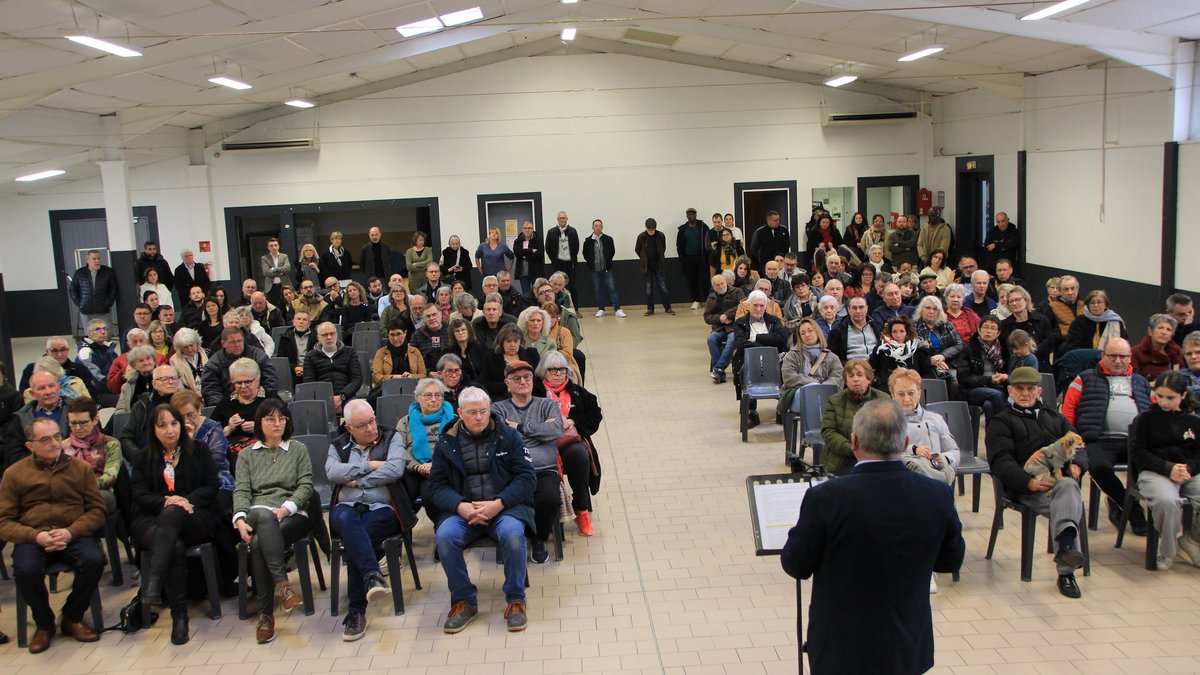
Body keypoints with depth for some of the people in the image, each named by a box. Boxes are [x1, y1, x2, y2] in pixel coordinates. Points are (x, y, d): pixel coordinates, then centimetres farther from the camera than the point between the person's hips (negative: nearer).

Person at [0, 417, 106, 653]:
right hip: (32, 538, -1)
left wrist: (70, 532, -13)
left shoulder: (81, 468, 11)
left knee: (94, 560, -30)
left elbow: (97, 509, 6)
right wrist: (36, 536, -15)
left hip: (73, 535, 1)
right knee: (26, 570, -33)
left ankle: (72, 618, -2)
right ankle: (44, 624, -2)